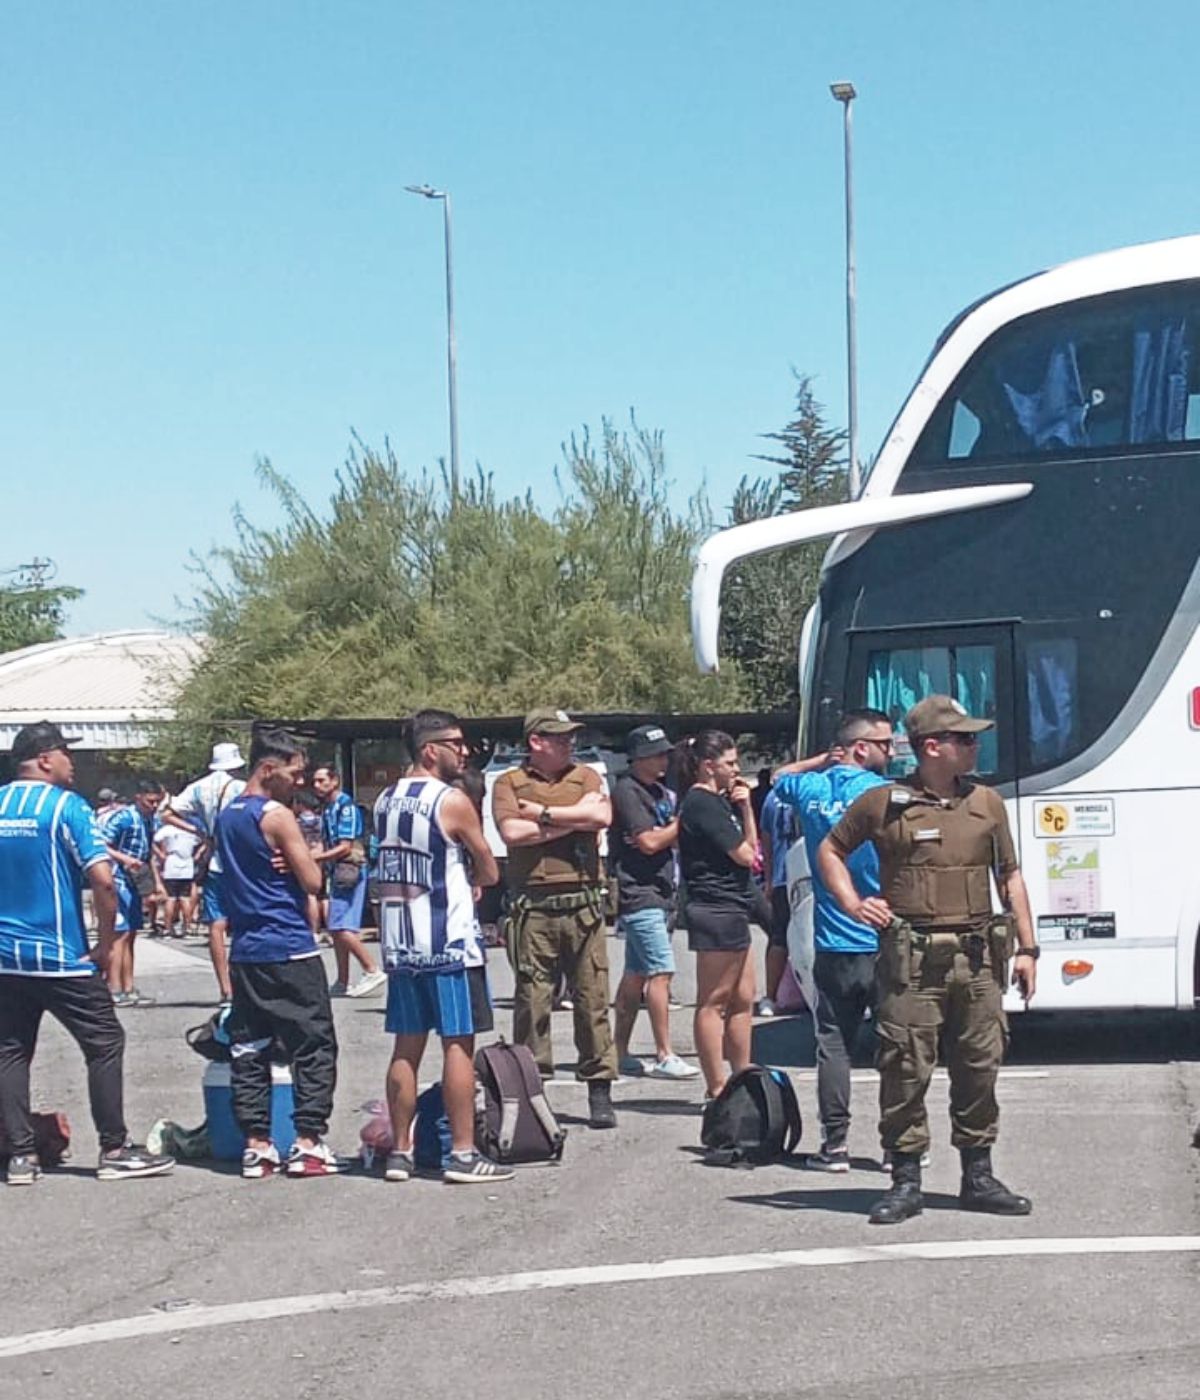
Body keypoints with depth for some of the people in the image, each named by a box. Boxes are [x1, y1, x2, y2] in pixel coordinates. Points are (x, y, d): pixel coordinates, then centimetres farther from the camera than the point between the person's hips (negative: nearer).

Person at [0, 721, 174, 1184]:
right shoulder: (66, 806, -10)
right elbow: (103, 880, -18)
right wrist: (106, 944, -8)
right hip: (61, 956, -5)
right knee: (105, 1044, 5)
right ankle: (114, 1150, 6)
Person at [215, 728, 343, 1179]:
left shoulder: (226, 815, 13)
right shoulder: (277, 815, -12)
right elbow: (313, 880, -13)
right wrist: (305, 858, 6)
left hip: (244, 951, 8)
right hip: (289, 950, -8)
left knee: (248, 1050, 7)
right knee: (314, 1046, -1)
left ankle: (256, 1145, 7)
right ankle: (308, 1143, -5)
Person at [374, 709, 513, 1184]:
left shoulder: (385, 801, 10)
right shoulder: (452, 802, -11)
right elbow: (489, 873, -3)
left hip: (399, 943, 7)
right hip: (449, 944, -7)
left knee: (406, 1046, 11)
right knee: (459, 1044, -2)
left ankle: (400, 1151, 13)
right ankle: (463, 1154, -1)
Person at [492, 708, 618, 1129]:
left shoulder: (585, 776, 14)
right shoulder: (509, 784, 7)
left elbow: (602, 816, -5)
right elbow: (511, 831, -11)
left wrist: (544, 814, -4)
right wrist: (572, 820, -5)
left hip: (583, 903, 2)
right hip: (533, 908, -2)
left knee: (593, 999, 1)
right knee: (531, 1000, 0)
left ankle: (600, 1091, 6)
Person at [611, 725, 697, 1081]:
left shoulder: (660, 792, 18)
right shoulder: (627, 791, -10)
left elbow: (672, 837, 21)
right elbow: (649, 842, -16)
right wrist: (681, 823, -6)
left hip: (658, 893, 9)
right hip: (639, 894, -9)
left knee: (636, 974, 11)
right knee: (661, 971, -13)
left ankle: (620, 1052, 16)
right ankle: (663, 1056, -13)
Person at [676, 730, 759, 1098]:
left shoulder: (717, 801, 18)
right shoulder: (702, 803, -13)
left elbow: (751, 845, 15)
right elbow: (744, 855, -14)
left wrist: (745, 807, 4)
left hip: (731, 909, 10)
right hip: (717, 907, -10)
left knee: (743, 998, 12)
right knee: (714, 1001, -5)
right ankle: (717, 1088, -3)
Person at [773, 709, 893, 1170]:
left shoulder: (811, 790, 3)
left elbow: (780, 778, 27)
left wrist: (822, 761, 16)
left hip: (834, 947, 3)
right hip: (885, 942, -3)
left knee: (833, 1045, 7)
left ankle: (835, 1144, 6)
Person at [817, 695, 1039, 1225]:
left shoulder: (986, 802, 12)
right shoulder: (884, 803, 0)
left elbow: (1010, 876, 17)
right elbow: (830, 851, 13)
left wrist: (1026, 947, 11)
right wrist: (852, 904, 0)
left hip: (977, 958, 4)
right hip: (912, 961, -4)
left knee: (980, 1068, 7)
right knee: (905, 1071, -3)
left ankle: (978, 1176, 17)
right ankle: (905, 1182, 5)